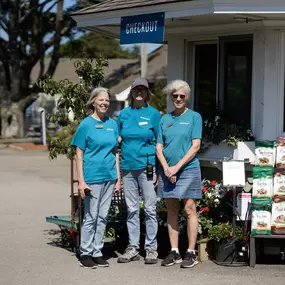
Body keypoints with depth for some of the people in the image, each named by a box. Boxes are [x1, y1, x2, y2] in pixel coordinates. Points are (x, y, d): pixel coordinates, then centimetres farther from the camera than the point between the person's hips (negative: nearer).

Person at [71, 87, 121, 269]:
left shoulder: (112, 124, 9)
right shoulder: (86, 124, -4)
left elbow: (115, 152, 14)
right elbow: (79, 154, -4)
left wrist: (118, 177, 9)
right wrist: (81, 181, -11)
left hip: (109, 177, 5)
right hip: (92, 177, -5)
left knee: (103, 217, 9)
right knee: (91, 217, -1)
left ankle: (97, 252, 16)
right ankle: (85, 254, 9)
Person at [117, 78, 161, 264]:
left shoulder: (153, 114, 2)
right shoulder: (124, 114, 11)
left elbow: (160, 143, 1)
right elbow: (118, 141, 16)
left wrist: (158, 170, -6)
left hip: (146, 166, -3)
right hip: (128, 166, 3)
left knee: (150, 208, -2)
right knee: (132, 209, 8)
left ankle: (151, 249, 4)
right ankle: (133, 248, 14)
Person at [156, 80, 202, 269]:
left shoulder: (194, 117, 1)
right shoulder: (165, 119, 12)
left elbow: (195, 146, -7)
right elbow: (159, 147, 9)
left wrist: (177, 166, -12)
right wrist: (166, 168, -7)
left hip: (188, 169, -4)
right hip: (167, 170, 4)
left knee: (189, 209, -5)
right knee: (171, 211, 7)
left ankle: (191, 253, -2)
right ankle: (174, 252, 13)